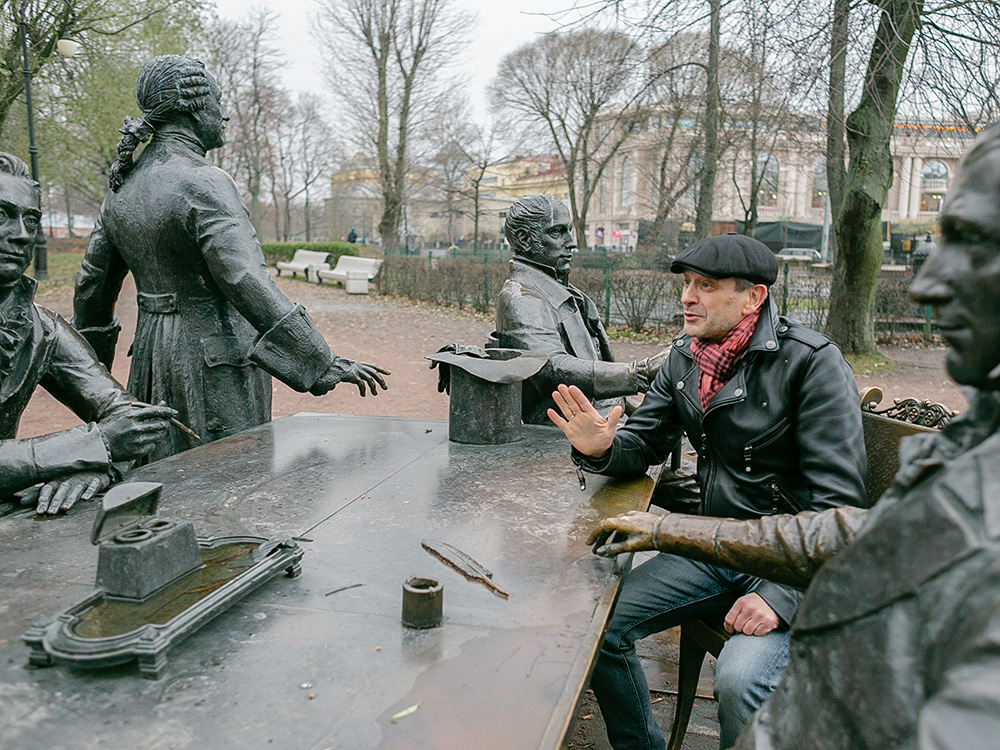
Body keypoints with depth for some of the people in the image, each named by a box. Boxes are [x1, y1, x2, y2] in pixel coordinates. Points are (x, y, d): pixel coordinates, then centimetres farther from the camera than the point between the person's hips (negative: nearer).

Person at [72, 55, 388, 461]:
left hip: (152, 356, 8)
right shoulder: (204, 183, -18)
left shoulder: (123, 187, 8)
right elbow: (248, 284, -27)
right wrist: (326, 364, -26)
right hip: (213, 363, -8)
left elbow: (92, 280, 16)